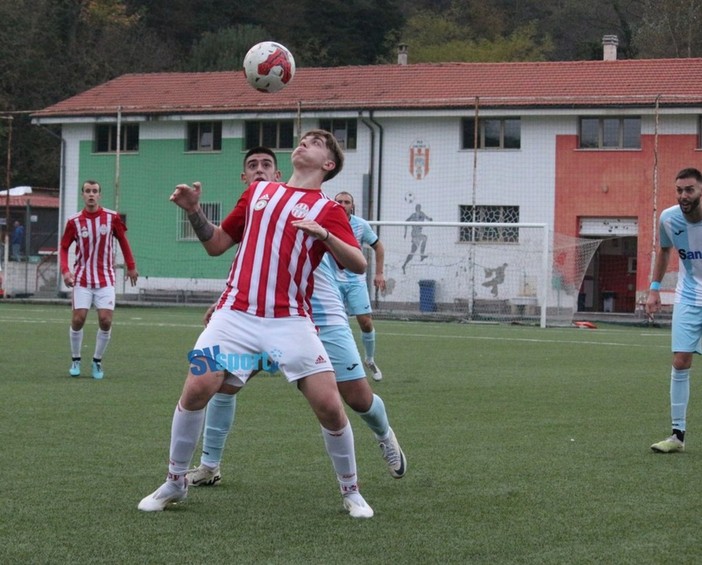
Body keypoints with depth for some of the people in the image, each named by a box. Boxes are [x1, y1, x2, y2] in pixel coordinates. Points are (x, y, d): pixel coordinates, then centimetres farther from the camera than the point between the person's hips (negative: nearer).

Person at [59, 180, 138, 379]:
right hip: (82, 279, 0)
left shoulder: (112, 217, -3)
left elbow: (123, 240, 8)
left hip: (105, 279, 0)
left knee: (105, 320, -8)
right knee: (78, 319, -6)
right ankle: (75, 360, 14)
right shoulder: (74, 221, -4)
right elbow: (64, 247, 4)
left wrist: (131, 266, 9)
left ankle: (97, 361, 10)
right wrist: (65, 270, -10)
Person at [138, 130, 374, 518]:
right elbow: (216, 244, 23)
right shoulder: (258, 192, 17)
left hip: (291, 322, -2)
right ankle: (174, 483, 9)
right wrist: (194, 211, 7)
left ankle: (350, 491, 12)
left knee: (329, 406, -10)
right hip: (236, 315, 2)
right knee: (196, 390, -11)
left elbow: (358, 264, -6)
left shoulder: (328, 210, 6)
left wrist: (323, 234, -21)